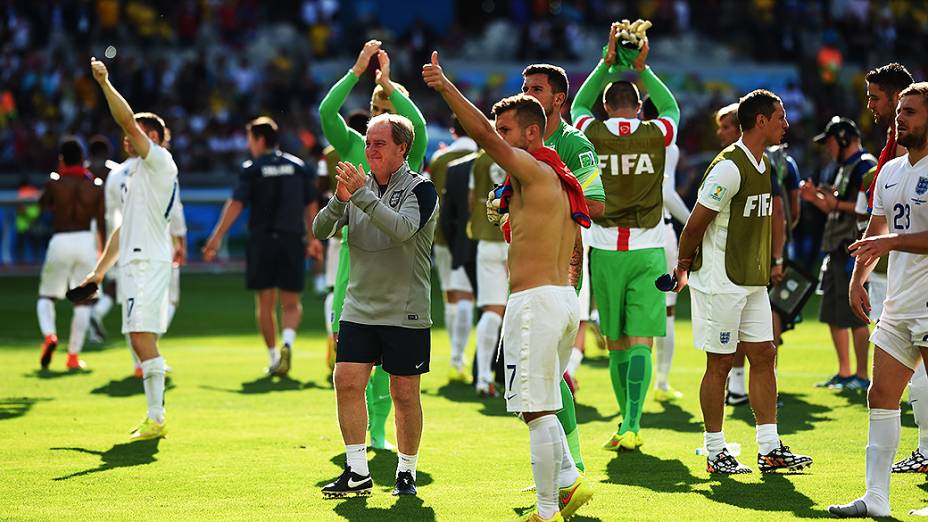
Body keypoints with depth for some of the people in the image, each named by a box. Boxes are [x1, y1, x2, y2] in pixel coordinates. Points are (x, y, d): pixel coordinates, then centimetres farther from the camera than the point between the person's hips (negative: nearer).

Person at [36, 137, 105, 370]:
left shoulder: (54, 182, -3)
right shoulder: (96, 186, 2)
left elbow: (43, 203, 18)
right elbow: (101, 223, 2)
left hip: (60, 240, -1)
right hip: (86, 240, 1)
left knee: (46, 296, 14)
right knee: (83, 300, 10)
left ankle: (49, 335, -14)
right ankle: (74, 355, 6)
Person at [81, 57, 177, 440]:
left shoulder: (159, 161, -2)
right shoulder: (138, 173, 25)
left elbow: (128, 120, -16)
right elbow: (125, 228, 29)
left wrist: (105, 83, -15)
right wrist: (100, 270, 29)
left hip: (148, 262, -10)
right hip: (135, 262, 10)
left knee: (142, 338, -16)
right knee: (142, 341, 9)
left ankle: (156, 420, -19)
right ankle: (154, 418, 12)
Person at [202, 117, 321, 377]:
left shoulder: (251, 169, -1)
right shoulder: (299, 166, 8)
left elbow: (236, 205, -8)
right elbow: (311, 206, 11)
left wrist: (216, 238, -6)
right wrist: (313, 239, 22)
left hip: (261, 241, -2)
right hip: (292, 240, 2)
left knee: (265, 304, 9)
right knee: (291, 303, 5)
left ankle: (273, 356, 10)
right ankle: (287, 343, -22)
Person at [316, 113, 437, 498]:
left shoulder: (420, 189, -7)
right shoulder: (358, 184, 8)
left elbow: (402, 229, -26)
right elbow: (320, 230, 0)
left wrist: (363, 195, -31)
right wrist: (339, 200, -19)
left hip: (406, 313, -4)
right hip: (359, 308, 4)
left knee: (404, 393, 2)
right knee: (347, 382, -6)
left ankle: (407, 473, 15)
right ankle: (357, 472, 1)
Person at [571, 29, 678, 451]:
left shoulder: (593, 134, -2)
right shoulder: (655, 134, -2)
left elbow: (578, 104, 22)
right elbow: (671, 109, 22)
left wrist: (607, 62, 23)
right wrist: (643, 68, 25)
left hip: (606, 252, 1)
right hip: (647, 252, -1)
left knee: (616, 344, 11)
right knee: (641, 342, -4)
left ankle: (627, 422, 18)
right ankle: (631, 426, -16)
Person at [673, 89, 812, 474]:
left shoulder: (762, 164, 12)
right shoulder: (729, 167, -19)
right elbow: (695, 224, -15)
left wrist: (768, 266, 17)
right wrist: (684, 265, -3)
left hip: (752, 281, 9)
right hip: (720, 282, -9)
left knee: (763, 355, 6)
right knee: (720, 363, -1)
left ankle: (770, 449, 9)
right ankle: (715, 453, 7)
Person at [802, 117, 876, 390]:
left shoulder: (865, 165, -11)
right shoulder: (845, 168, 20)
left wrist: (837, 203, -16)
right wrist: (815, 198, 11)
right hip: (836, 252, 10)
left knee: (854, 316, -8)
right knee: (833, 315, 12)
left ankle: (862, 376, -4)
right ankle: (844, 373, 19)